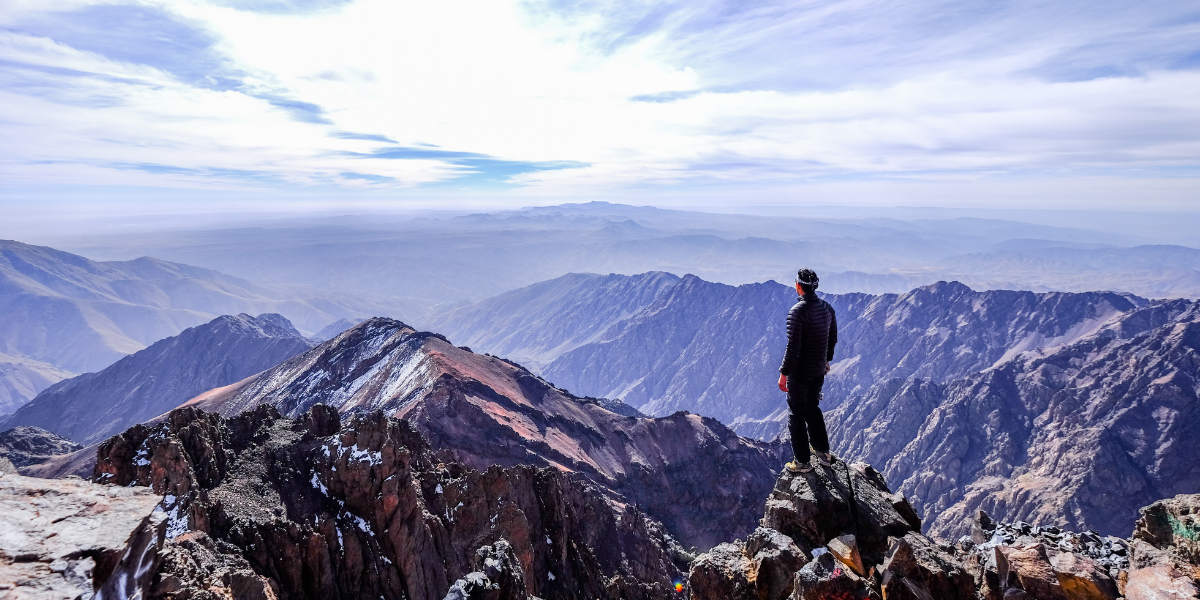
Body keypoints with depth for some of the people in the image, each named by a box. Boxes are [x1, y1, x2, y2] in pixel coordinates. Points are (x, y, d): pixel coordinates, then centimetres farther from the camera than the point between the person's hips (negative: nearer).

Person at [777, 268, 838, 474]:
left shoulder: (797, 312, -23)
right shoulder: (827, 308, 0)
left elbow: (793, 347, -23)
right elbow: (833, 339, 12)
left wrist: (783, 373, -15)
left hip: (799, 372, -7)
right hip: (819, 370, 7)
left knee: (797, 414, 6)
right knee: (813, 408, 25)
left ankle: (802, 462, 15)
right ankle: (823, 452, 34)